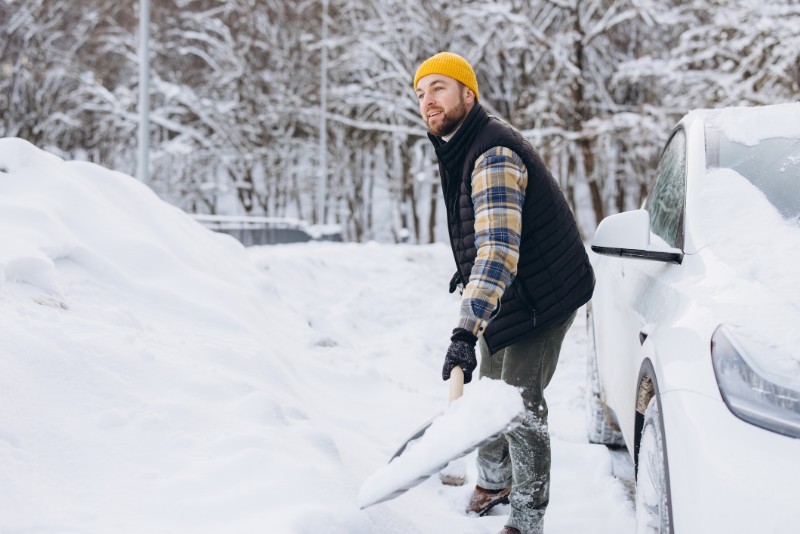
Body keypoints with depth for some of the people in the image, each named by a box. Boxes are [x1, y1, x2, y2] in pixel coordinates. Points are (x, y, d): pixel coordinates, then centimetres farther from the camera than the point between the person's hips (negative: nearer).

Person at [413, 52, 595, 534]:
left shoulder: (494, 155, -28)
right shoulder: (459, 148, 5)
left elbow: (499, 247, -40)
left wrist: (466, 330, -47)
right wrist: (468, 273, 30)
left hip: (543, 295, -10)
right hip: (510, 294, 10)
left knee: (522, 403, -9)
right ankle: (493, 480, 40)